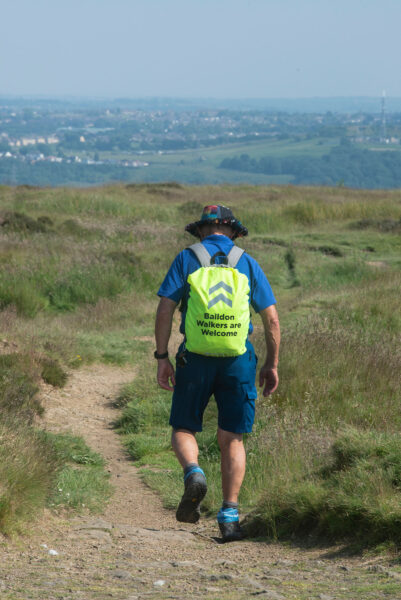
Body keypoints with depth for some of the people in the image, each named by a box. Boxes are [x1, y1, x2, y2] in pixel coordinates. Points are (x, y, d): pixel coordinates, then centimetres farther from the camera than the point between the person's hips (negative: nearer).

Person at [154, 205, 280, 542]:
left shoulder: (187, 259, 4)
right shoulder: (247, 263, 7)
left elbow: (165, 309, -5)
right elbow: (271, 318, 4)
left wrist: (162, 357, -1)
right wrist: (272, 364, 11)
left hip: (195, 361, -1)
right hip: (238, 361, 1)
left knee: (183, 429, 13)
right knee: (231, 439, 6)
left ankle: (193, 475, -18)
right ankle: (229, 515, -1)